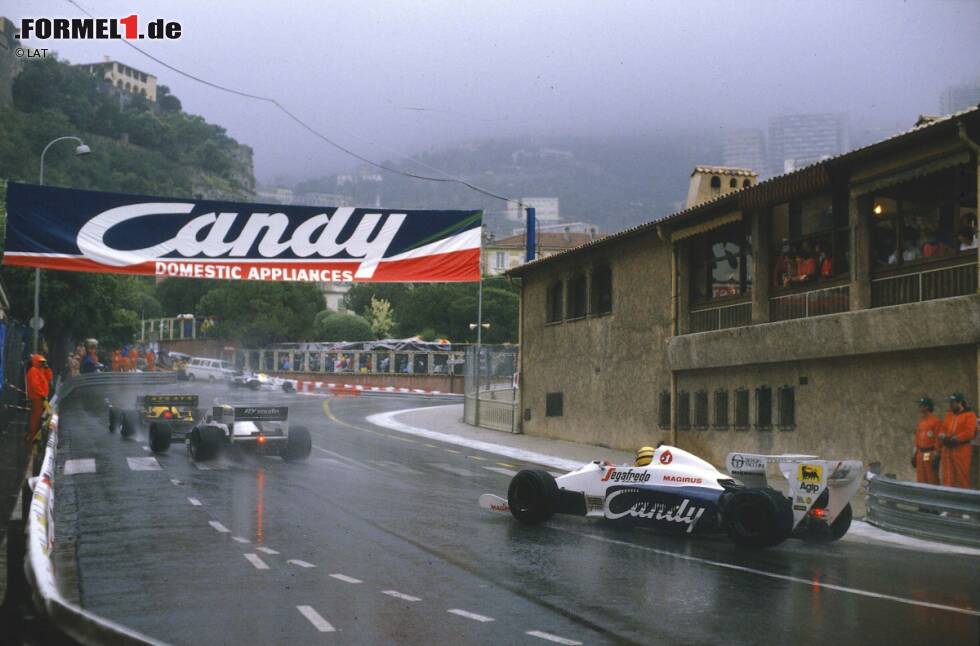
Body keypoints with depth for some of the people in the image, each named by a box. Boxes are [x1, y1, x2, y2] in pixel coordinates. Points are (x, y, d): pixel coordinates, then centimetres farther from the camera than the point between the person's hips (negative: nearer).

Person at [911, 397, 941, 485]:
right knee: (921, 480, 9)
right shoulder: (920, 422, 15)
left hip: (931, 454, -8)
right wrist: (914, 455, 16)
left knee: (932, 480, -5)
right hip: (920, 454, 8)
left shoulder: (936, 421, -9)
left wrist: (936, 457, -15)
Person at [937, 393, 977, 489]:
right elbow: (942, 431, 17)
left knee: (962, 477, -4)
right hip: (947, 450, 6)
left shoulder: (969, 415, -2)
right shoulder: (949, 415, 19)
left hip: (962, 451, -6)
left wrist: (955, 439, -19)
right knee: (948, 478, 4)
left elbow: (969, 432, -14)